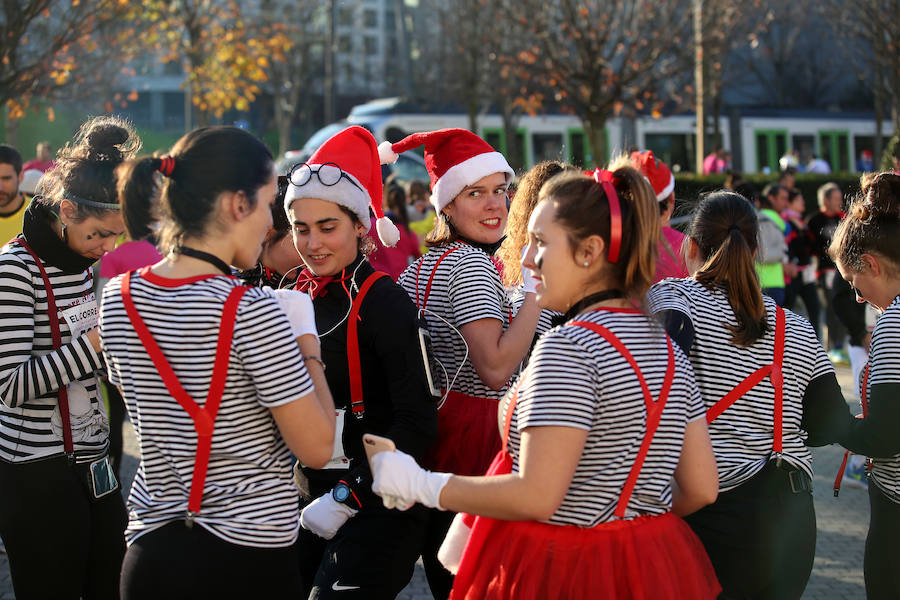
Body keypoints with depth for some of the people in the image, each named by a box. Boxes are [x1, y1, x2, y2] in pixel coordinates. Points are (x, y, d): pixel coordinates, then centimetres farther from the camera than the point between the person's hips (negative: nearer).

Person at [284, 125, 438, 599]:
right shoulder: (296, 293, 7)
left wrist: (345, 498, -18)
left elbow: (417, 422, -17)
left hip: (373, 510, -7)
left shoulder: (383, 302, -13)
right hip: (305, 502, 7)